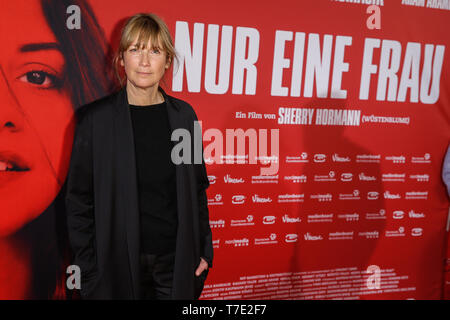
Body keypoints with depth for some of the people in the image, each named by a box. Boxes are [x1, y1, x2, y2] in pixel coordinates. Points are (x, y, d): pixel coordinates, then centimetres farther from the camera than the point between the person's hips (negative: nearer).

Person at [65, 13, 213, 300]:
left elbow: (197, 188, 8)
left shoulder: (183, 114, 3)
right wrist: (89, 269, -5)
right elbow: (79, 200, -3)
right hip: (120, 261, -2)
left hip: (177, 258, 3)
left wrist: (204, 249, 5)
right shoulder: (96, 117, -6)